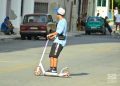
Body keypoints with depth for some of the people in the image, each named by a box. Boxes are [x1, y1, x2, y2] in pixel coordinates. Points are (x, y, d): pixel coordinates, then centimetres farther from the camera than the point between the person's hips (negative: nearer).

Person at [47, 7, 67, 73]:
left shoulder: (62, 21, -9)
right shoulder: (61, 21, 24)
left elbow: (59, 31, -20)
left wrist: (51, 34, -15)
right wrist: (53, 37, 19)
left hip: (59, 41, -10)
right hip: (56, 41, 10)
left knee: (54, 55, -16)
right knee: (51, 55, 6)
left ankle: (54, 69, -16)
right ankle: (51, 69, 9)